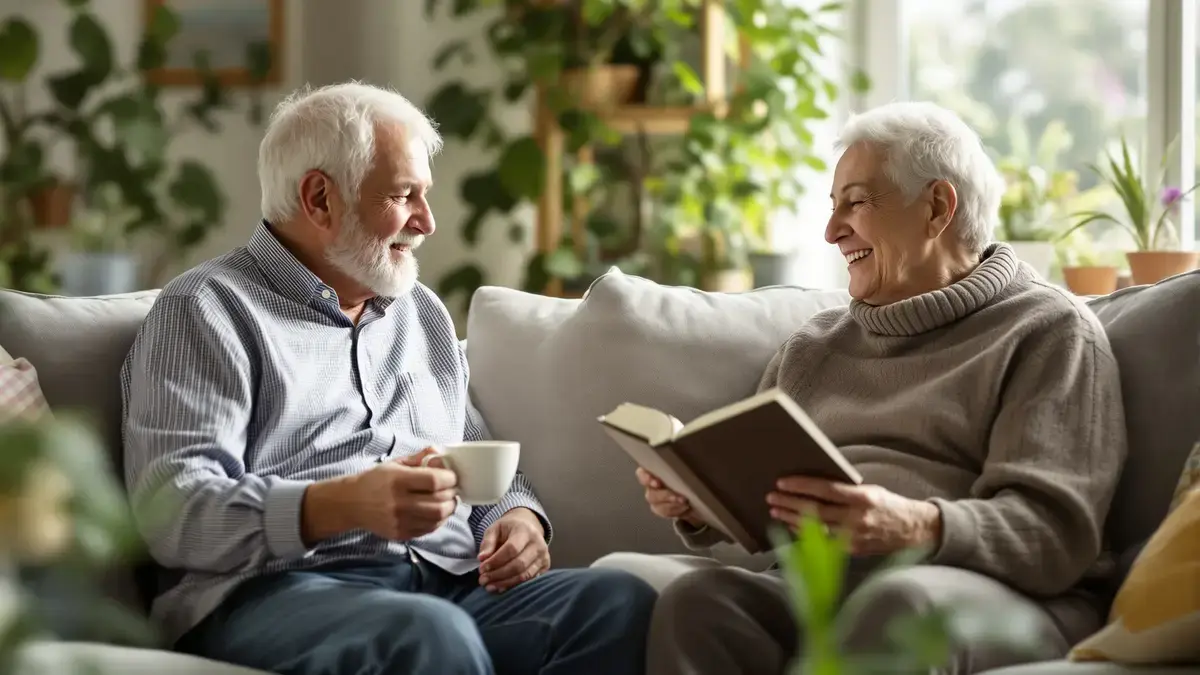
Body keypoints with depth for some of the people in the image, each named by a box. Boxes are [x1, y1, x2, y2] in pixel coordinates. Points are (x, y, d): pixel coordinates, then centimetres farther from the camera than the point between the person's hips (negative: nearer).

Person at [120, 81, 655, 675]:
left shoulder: (423, 313, 26)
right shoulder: (207, 311, 3)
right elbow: (171, 510, -10)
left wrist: (518, 516, 4)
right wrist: (343, 505, -25)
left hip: (449, 584, 7)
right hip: (280, 591, -7)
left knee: (621, 602, -23)